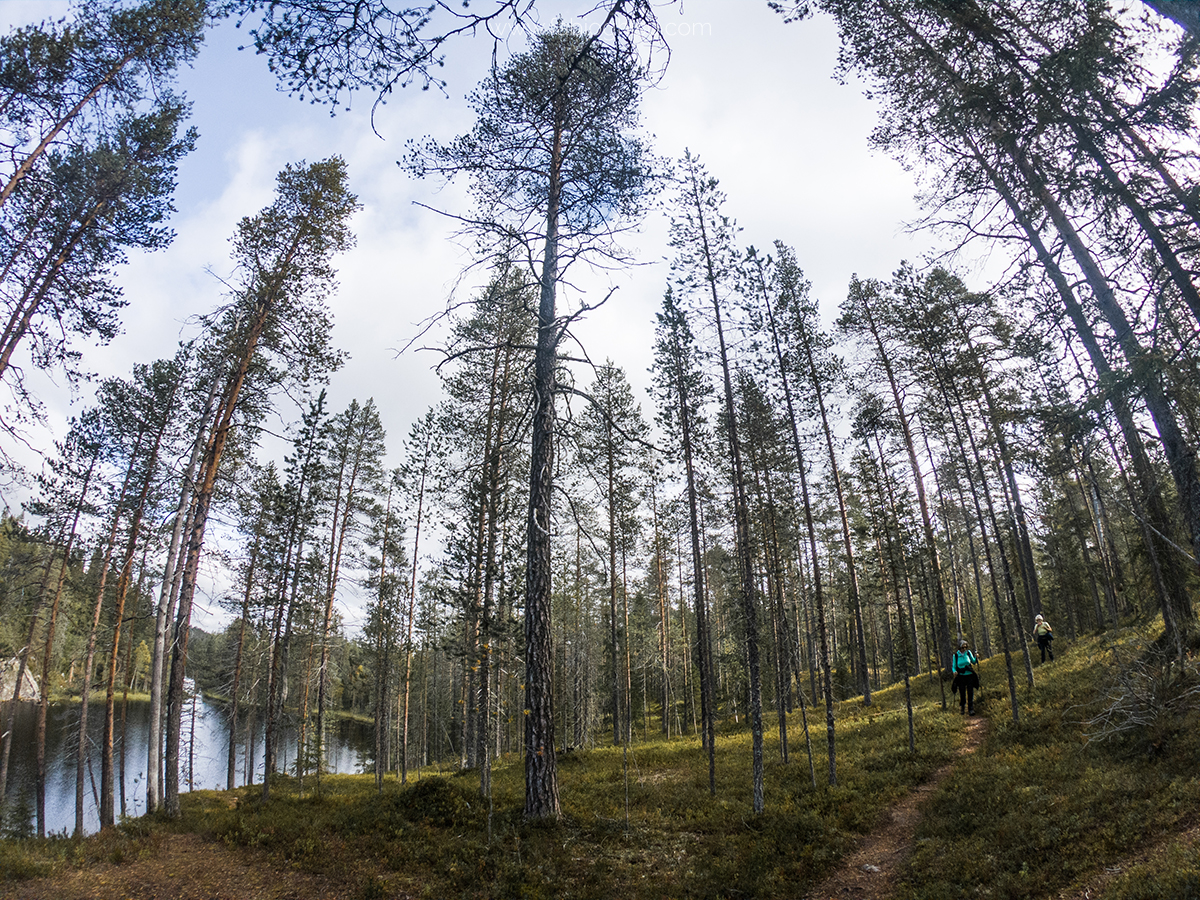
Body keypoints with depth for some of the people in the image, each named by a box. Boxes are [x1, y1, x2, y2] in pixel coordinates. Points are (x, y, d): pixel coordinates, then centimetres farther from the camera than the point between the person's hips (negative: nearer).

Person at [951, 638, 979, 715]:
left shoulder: (968, 652, -1)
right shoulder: (956, 655, -5)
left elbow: (973, 662, 9)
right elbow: (954, 666, 1)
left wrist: (976, 658, -10)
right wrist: (954, 671, -19)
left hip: (969, 675, 1)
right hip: (961, 676, -1)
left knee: (970, 693, -4)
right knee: (962, 693, 3)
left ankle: (971, 709, 1)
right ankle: (963, 709, 18)